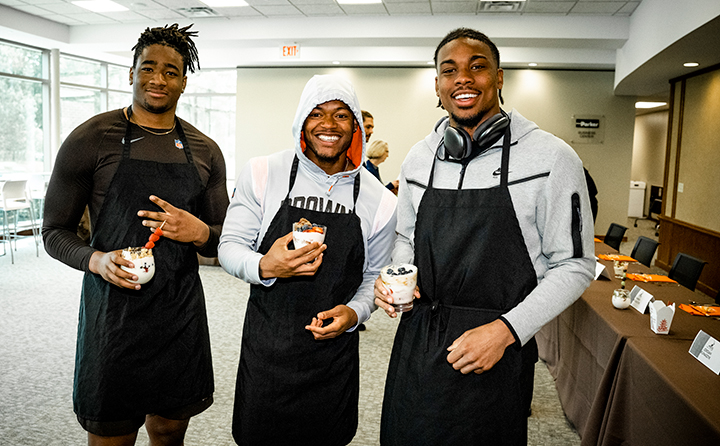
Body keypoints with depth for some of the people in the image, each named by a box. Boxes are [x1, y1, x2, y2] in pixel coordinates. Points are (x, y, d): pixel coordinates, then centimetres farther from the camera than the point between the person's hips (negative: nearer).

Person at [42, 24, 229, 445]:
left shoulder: (205, 151, 6)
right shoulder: (91, 139, -4)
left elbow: (224, 240, 11)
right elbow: (55, 231, 1)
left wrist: (199, 233, -12)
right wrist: (97, 260, -19)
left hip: (182, 312, 4)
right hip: (113, 312, -3)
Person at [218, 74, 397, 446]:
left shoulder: (381, 201, -3)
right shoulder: (262, 174, -7)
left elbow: (374, 276, 7)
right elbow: (229, 247, -3)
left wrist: (354, 312, -12)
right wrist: (264, 267, -24)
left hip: (334, 353, 1)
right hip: (265, 348, -1)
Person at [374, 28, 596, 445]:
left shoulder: (551, 158, -10)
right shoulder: (419, 159, 4)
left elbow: (574, 265, -8)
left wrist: (506, 329, -18)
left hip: (499, 354, -4)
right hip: (417, 344, 4)